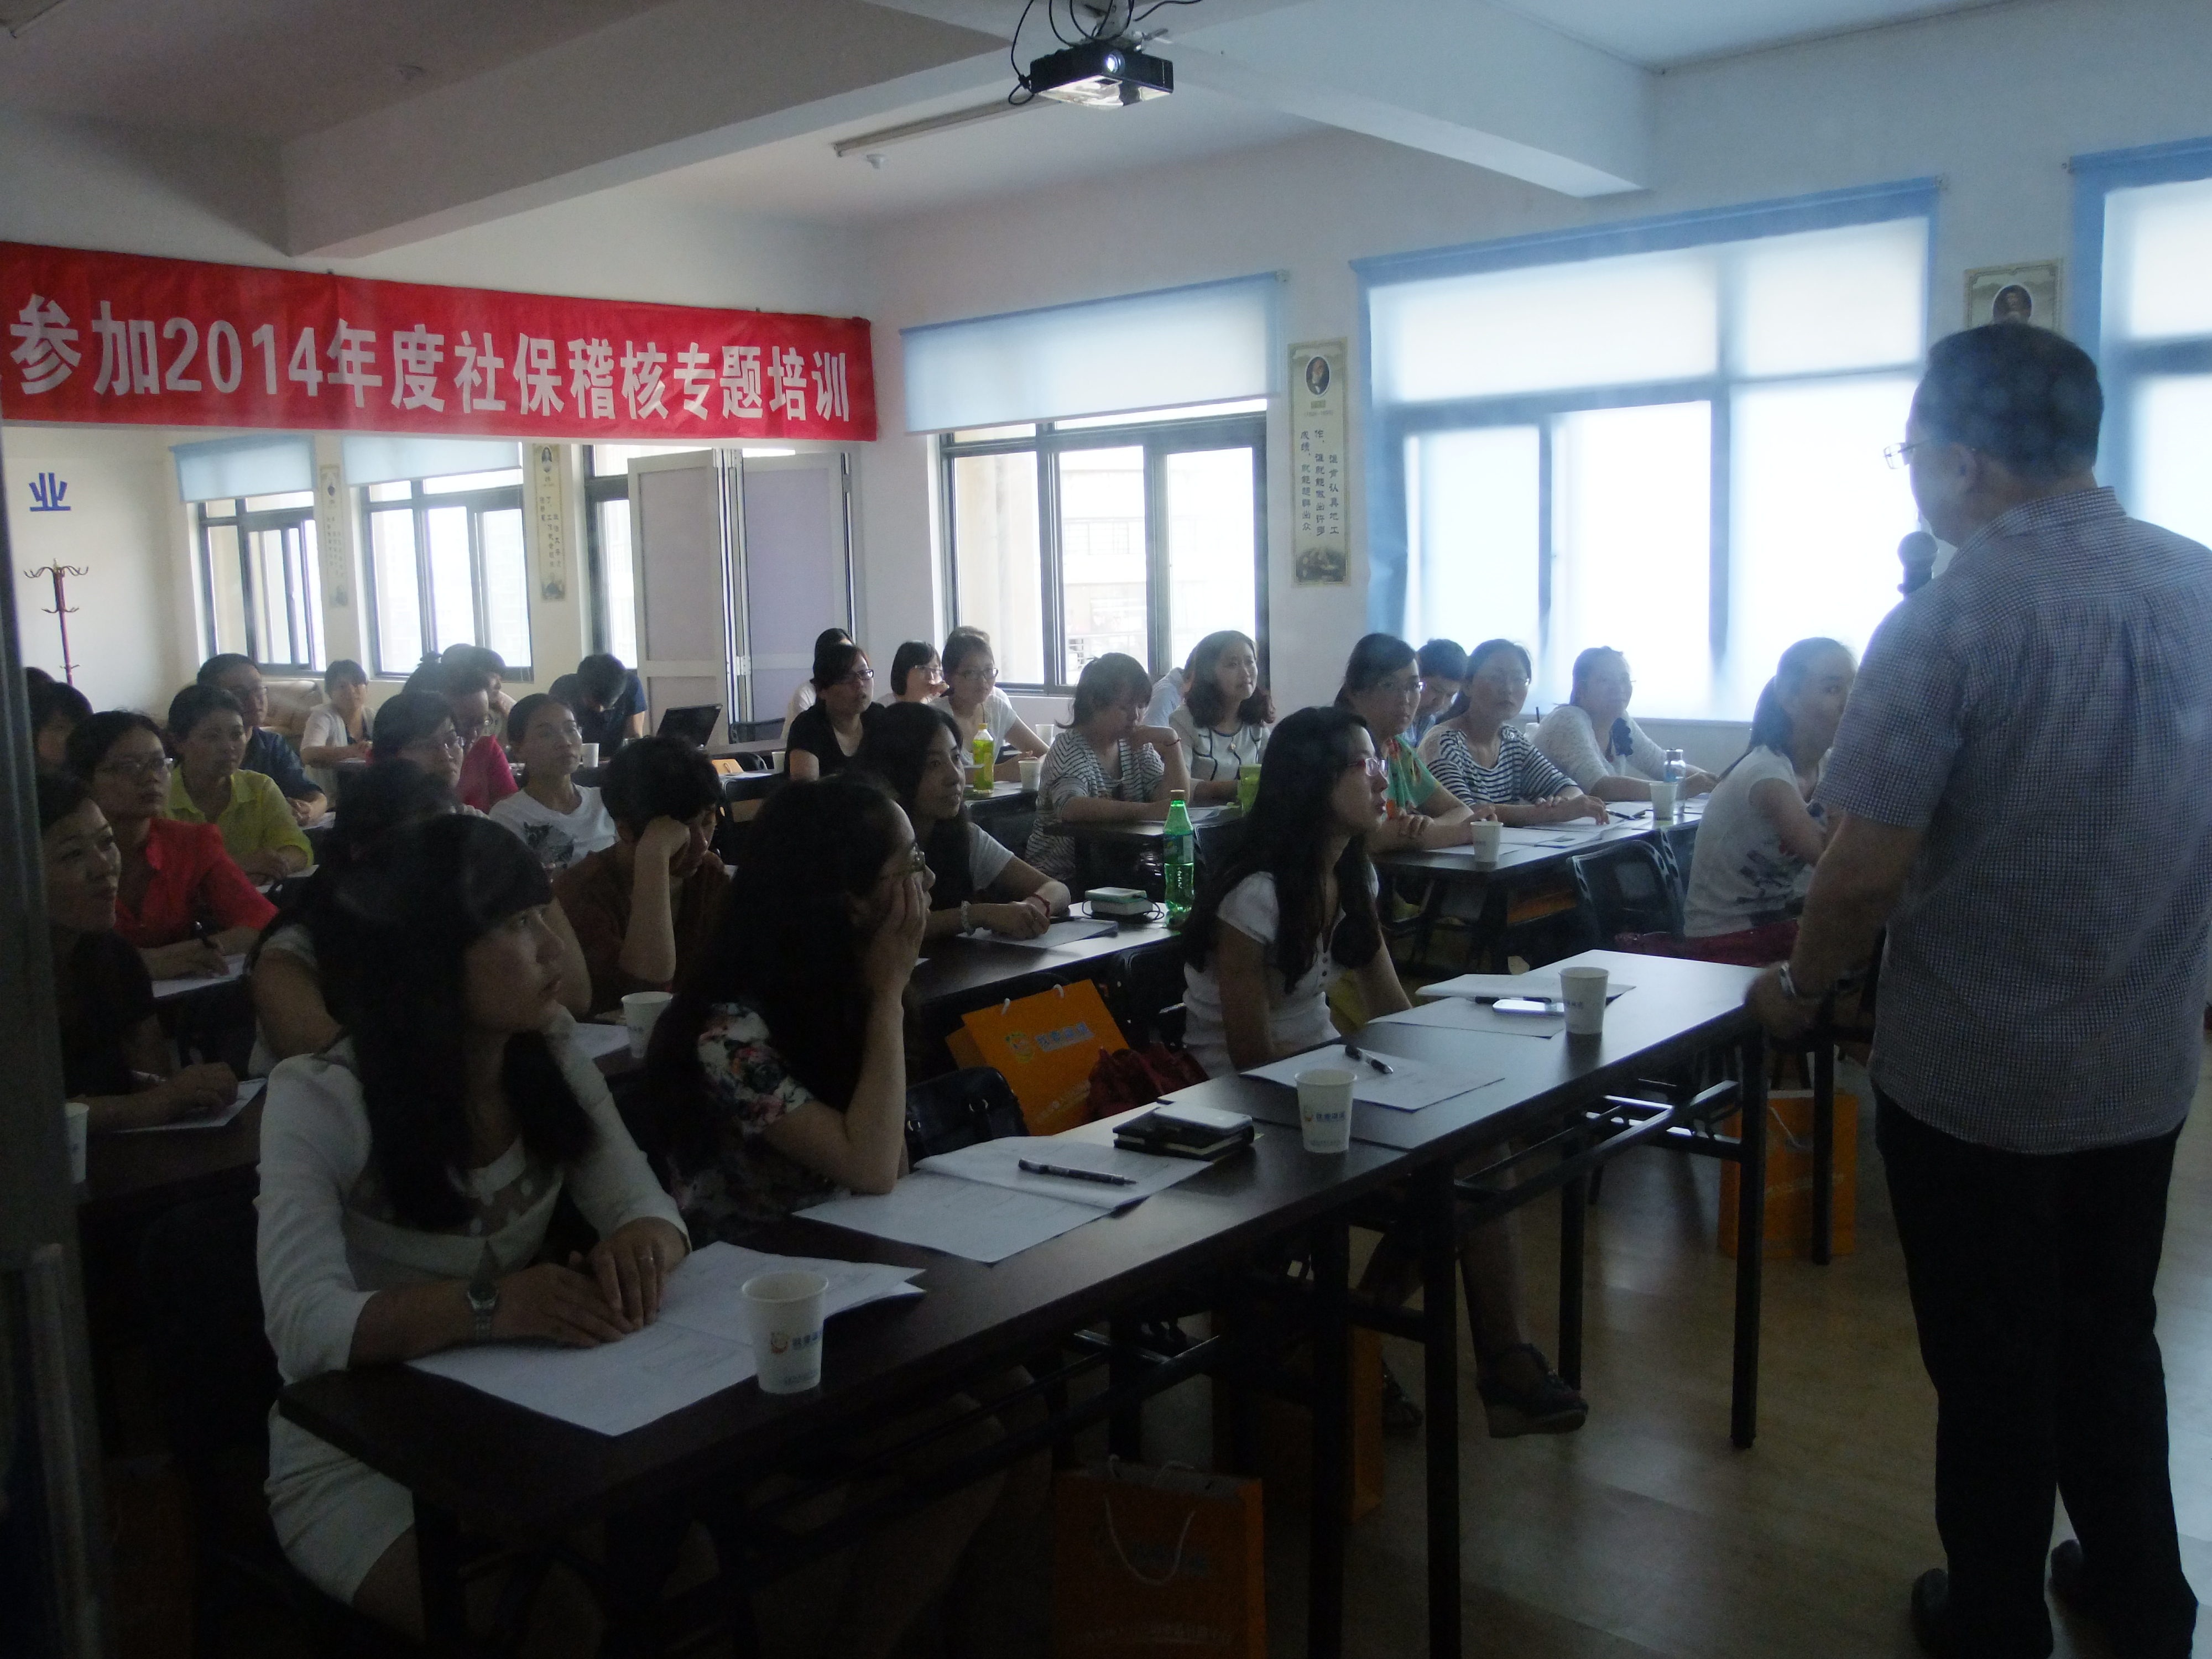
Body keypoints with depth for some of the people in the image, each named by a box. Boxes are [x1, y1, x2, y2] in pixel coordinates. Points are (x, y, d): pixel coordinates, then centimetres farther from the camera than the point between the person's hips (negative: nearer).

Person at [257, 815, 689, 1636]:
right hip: (354, 1456, -5)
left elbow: (644, 1206, -7)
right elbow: (306, 1328, -29)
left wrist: (644, 1244, -32)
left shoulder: (550, 1055, -2)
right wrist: (485, 1304, -45)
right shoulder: (320, 1102, -18)